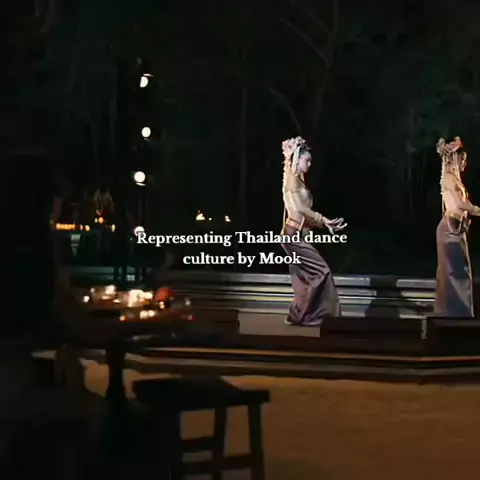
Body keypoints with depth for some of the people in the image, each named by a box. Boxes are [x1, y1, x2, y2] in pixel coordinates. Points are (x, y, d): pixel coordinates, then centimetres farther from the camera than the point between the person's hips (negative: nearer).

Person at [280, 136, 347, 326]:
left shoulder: (298, 180, 17)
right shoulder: (292, 179, -11)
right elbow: (299, 208, -19)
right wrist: (323, 219, -19)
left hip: (298, 235, 9)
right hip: (294, 234, -9)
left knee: (305, 278, 9)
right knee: (321, 271, -9)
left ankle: (299, 315, 13)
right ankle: (301, 315, -5)